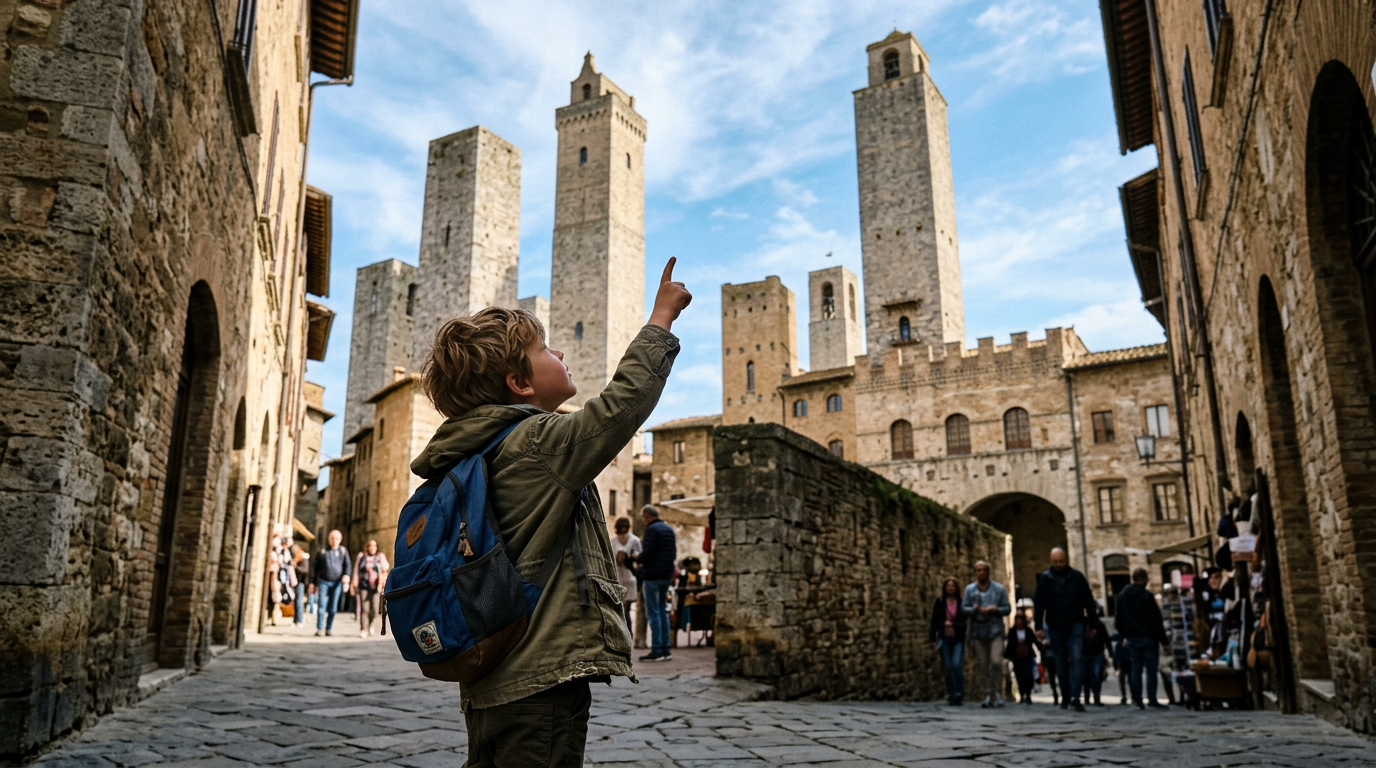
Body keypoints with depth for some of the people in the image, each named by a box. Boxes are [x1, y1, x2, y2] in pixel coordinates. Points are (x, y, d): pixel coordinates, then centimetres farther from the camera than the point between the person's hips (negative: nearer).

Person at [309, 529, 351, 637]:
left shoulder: (343, 551, 10)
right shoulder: (322, 552, 7)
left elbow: (348, 565, 4)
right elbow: (314, 568, 12)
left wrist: (347, 575, -16)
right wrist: (313, 583, 8)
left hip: (337, 583, 1)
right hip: (324, 582, -1)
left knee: (333, 607, 4)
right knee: (322, 605, -8)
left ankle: (329, 629, 11)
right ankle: (319, 629, -8)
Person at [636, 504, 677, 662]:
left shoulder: (652, 529, -13)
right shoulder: (669, 529, 13)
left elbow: (647, 553, -20)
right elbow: (674, 552, 17)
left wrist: (638, 559, -1)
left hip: (652, 575, -8)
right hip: (667, 575, 8)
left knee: (653, 613, -5)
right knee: (663, 611, 14)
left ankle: (656, 650, -5)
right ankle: (665, 649, 14)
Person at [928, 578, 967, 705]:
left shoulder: (962, 603, 5)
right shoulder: (939, 603, 7)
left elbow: (964, 622, 3)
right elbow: (934, 622, 6)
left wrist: (952, 624, -10)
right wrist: (934, 639, 1)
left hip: (958, 639, -1)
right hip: (944, 639, 1)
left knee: (957, 665, -14)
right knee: (948, 667, 1)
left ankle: (959, 695, -4)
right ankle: (951, 696, 8)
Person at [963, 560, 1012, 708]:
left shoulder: (999, 589, 8)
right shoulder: (970, 589, 10)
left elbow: (1007, 609, 6)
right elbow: (965, 609, 4)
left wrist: (995, 610, -12)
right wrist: (976, 609, -16)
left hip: (995, 631, -2)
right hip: (977, 633, 2)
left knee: (996, 661, -15)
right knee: (982, 665, 2)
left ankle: (998, 693, -4)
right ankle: (988, 695, 10)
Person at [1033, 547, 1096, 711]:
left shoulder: (1077, 577, 2)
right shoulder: (1045, 579, 2)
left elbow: (1089, 602, 6)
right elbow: (1039, 604, 2)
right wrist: (1038, 627, -3)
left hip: (1075, 625, -1)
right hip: (1055, 627, 1)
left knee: (1077, 659, -13)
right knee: (1060, 663, 8)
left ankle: (1075, 696, -16)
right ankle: (1065, 696, 19)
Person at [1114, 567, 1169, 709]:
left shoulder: (1122, 596, 5)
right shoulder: (1147, 596, -13)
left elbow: (1118, 620, 11)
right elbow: (1156, 621, -12)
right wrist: (1164, 640, -8)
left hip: (1132, 638, 5)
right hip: (1148, 637, -5)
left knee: (1135, 669, 7)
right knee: (1151, 669, 1)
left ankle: (1137, 700, 6)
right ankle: (1152, 699, 0)